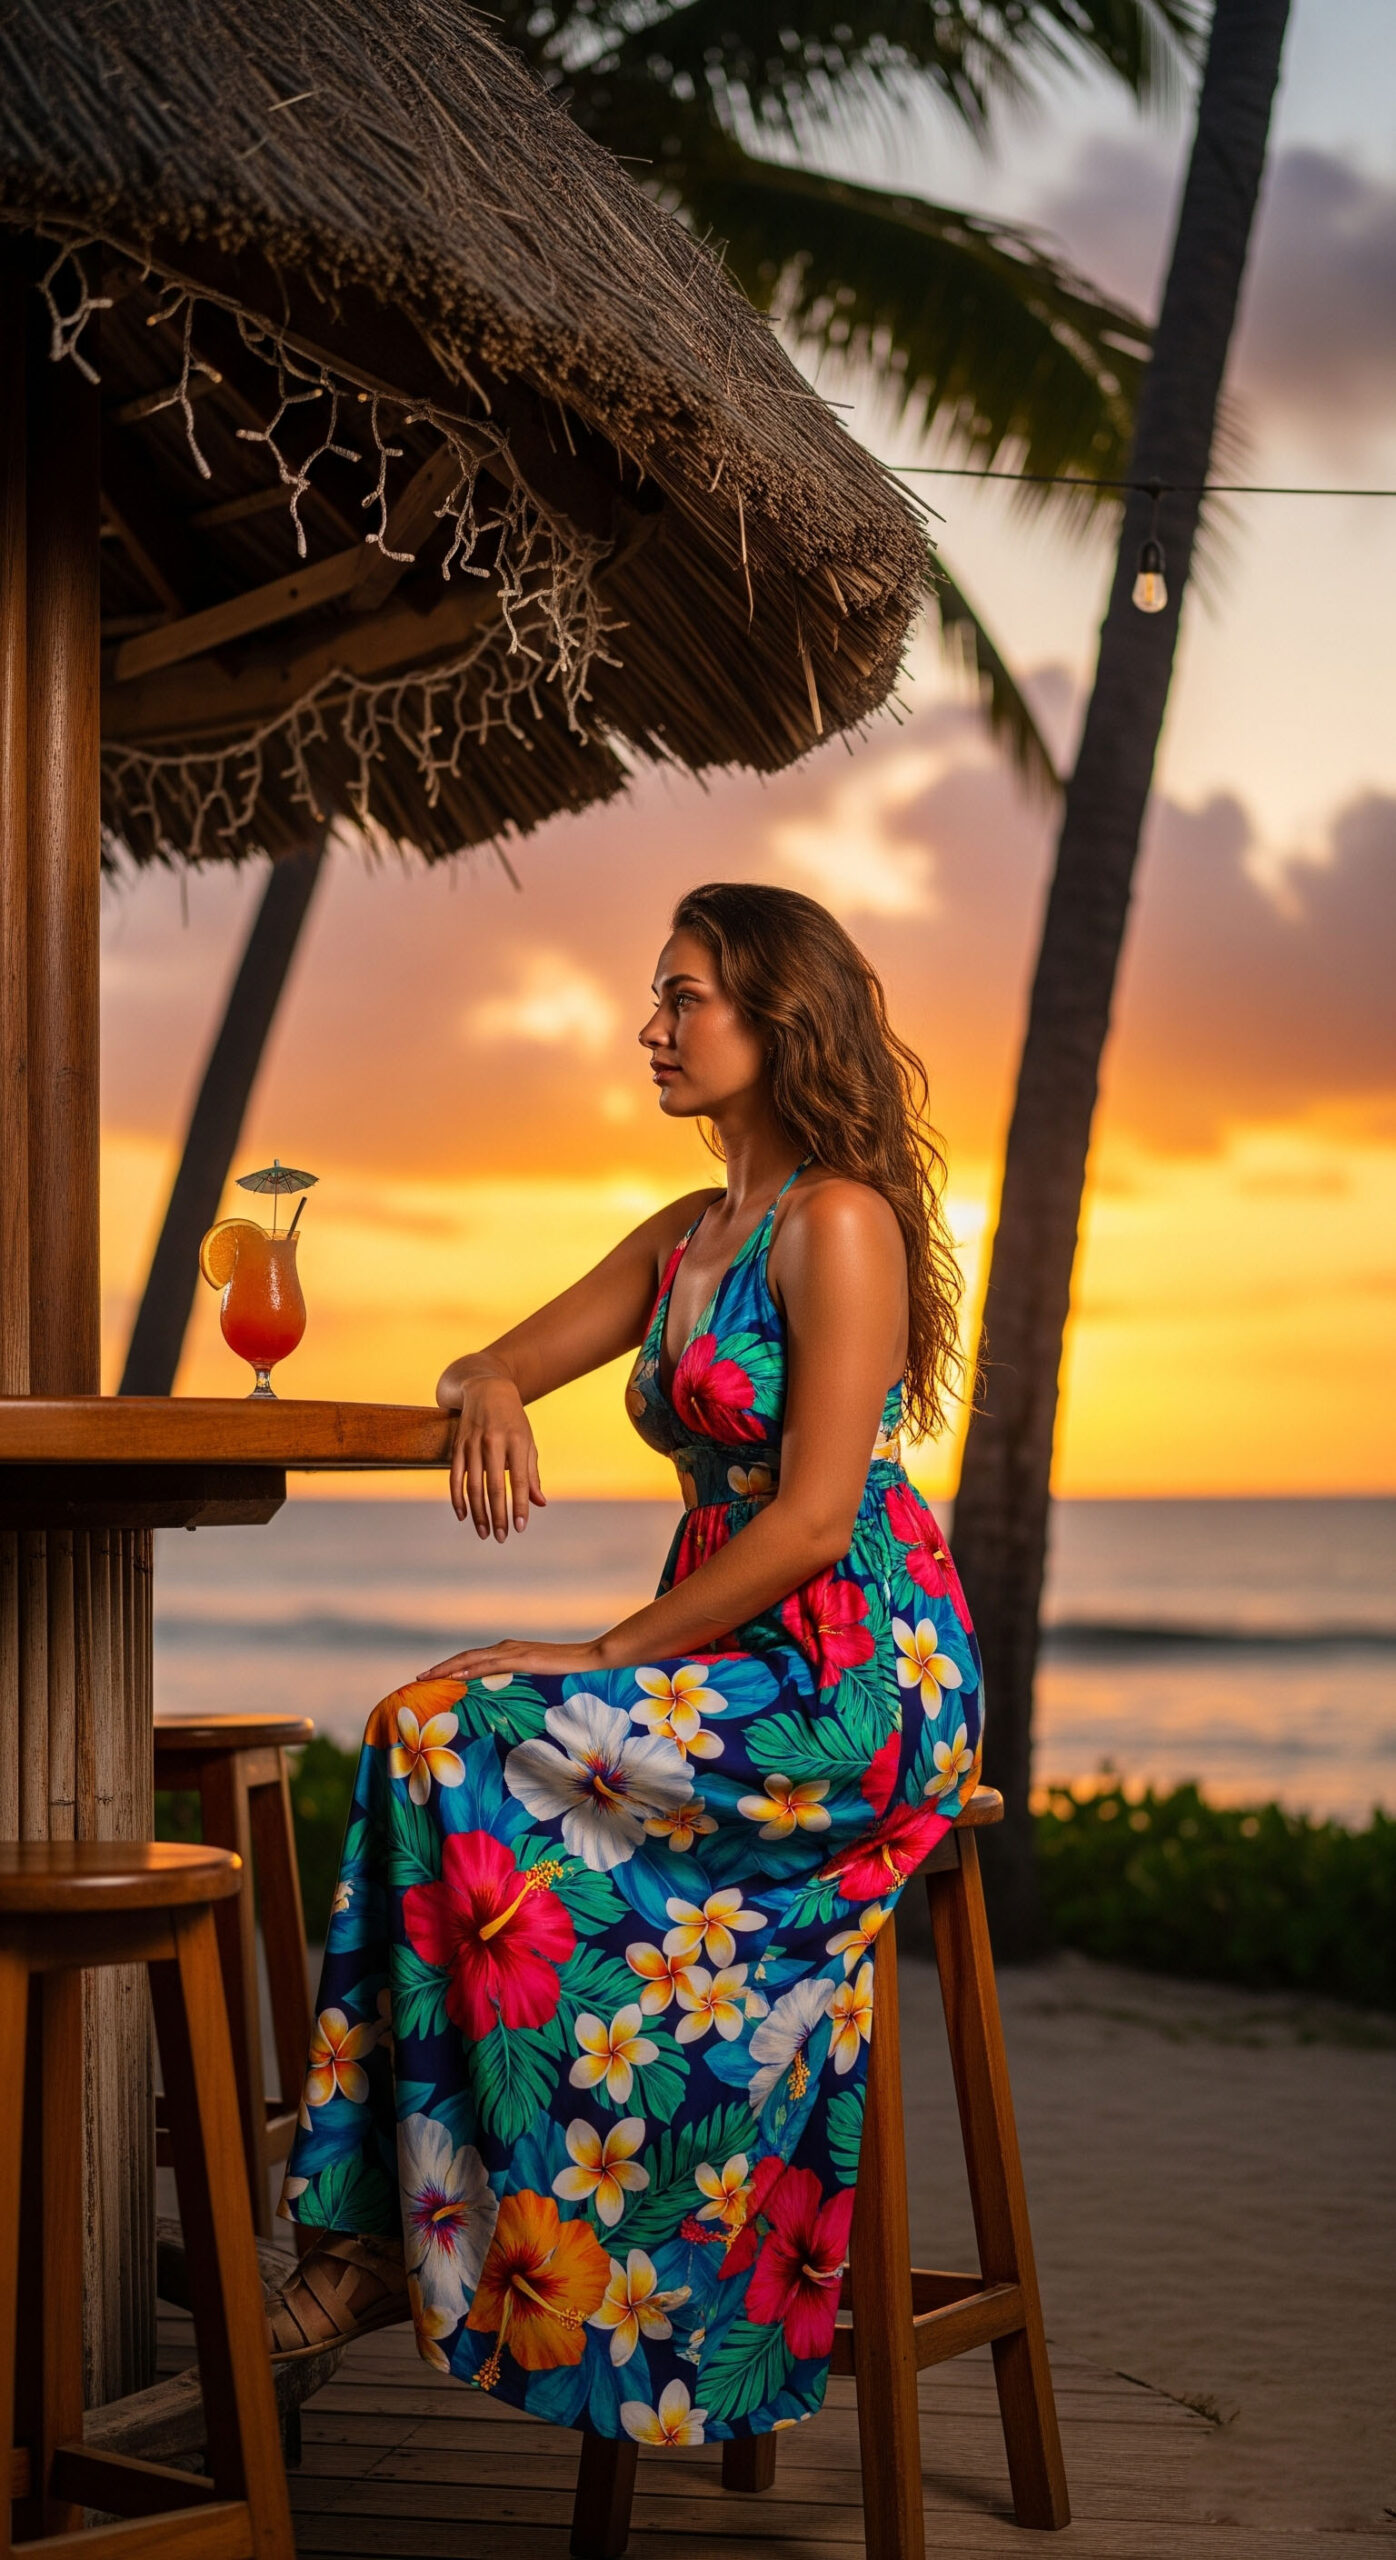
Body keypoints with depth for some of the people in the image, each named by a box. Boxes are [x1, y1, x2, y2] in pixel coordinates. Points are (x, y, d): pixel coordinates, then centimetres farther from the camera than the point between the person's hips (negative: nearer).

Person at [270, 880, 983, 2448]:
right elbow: (495, 1368, 20)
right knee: (430, 1736, -12)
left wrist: (610, 1654, -14)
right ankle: (385, 2226, -13)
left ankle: (418, 2224, -8)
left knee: (446, 1739, -19)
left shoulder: (838, 1221, -11)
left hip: (862, 1674, -8)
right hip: (737, 1671, 8)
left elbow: (816, 1518, -18)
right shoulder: (683, 1238, 15)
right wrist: (491, 1389, -5)